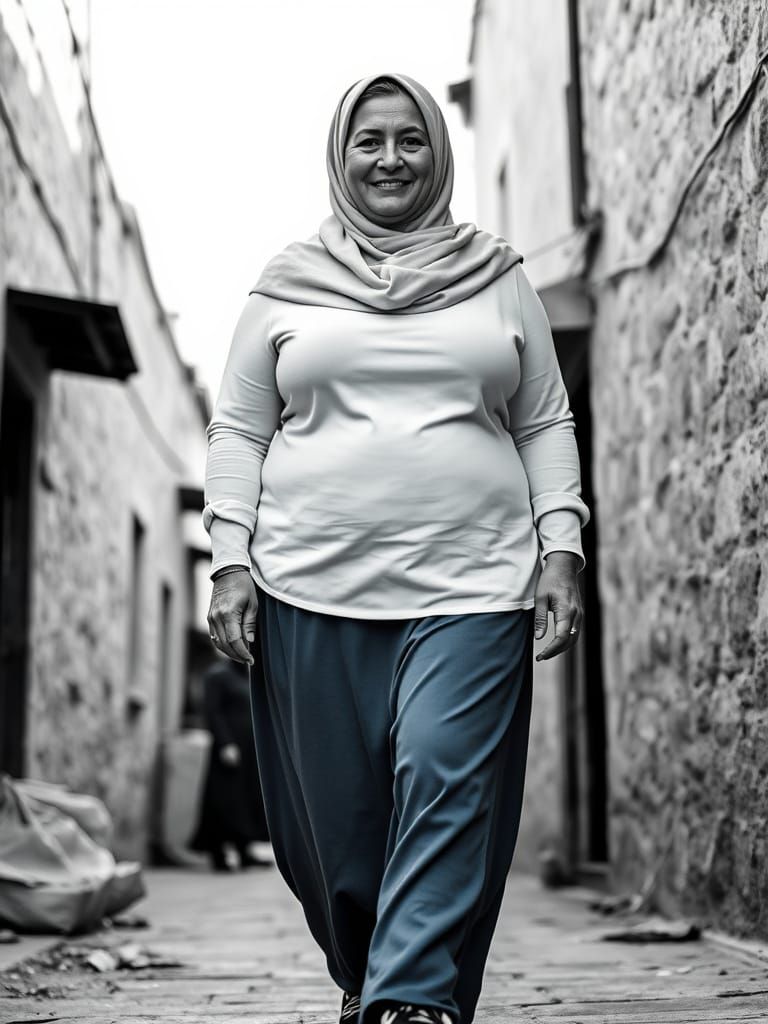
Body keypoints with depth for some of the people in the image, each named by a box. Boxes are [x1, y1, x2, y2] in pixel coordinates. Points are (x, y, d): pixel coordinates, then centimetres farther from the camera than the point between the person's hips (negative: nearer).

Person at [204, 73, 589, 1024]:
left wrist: (560, 550, 3)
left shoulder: (499, 279, 14)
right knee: (334, 817, 3)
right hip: (313, 586, 0)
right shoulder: (287, 285, 12)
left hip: (472, 585, 0)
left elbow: (545, 425, 14)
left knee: (448, 788, -16)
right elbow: (238, 432, 11)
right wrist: (231, 561, 1)